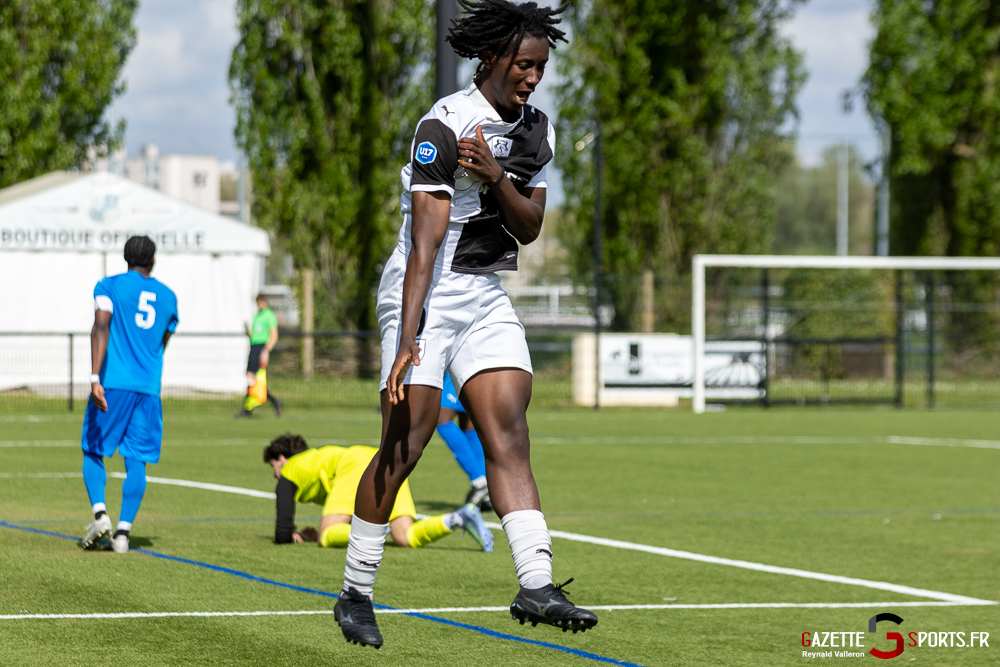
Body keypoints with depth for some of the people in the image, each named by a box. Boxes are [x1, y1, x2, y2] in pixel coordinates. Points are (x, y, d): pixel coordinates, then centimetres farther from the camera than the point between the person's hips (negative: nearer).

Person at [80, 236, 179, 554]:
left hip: (112, 384, -3)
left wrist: (95, 377, -22)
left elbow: (101, 328, -15)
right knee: (136, 460, 3)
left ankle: (100, 512, -9)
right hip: (149, 386, 3)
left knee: (93, 451, 10)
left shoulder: (109, 286, 1)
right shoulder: (167, 296, 14)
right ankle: (124, 529, -6)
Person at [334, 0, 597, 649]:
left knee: (510, 430, -7)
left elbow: (529, 228, 4)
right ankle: (356, 593, 4)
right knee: (406, 441, -8)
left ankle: (536, 585, -16)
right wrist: (407, 340, -29)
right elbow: (426, 239, -23)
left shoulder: (537, 130, 8)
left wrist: (496, 178, -16)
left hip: (487, 297, 7)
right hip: (425, 295, -7)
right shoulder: (444, 126, -17)